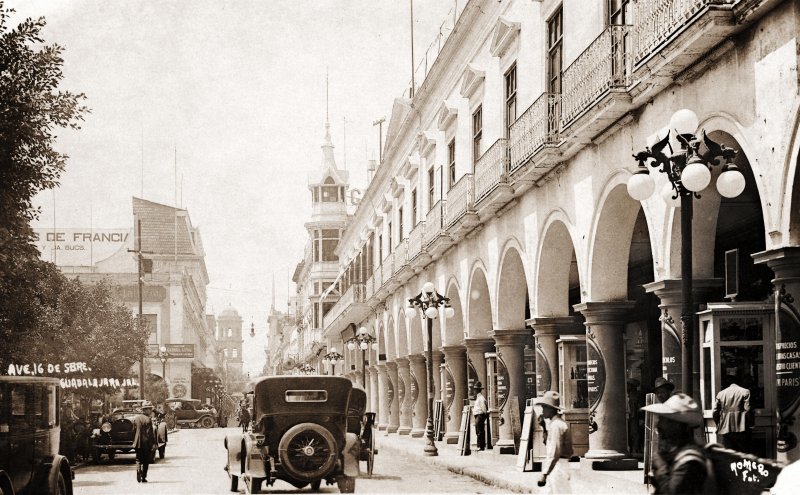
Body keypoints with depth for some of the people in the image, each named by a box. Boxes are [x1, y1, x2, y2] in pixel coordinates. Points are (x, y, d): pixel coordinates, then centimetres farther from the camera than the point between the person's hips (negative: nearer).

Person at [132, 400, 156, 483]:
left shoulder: (136, 418, 5)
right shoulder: (148, 420, -15)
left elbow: (134, 430, 11)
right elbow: (150, 433, -17)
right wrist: (153, 443, -12)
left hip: (138, 443, 5)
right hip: (146, 443, -5)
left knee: (138, 459, 12)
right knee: (146, 461, 8)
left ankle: (138, 471, -15)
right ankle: (143, 477, 9)